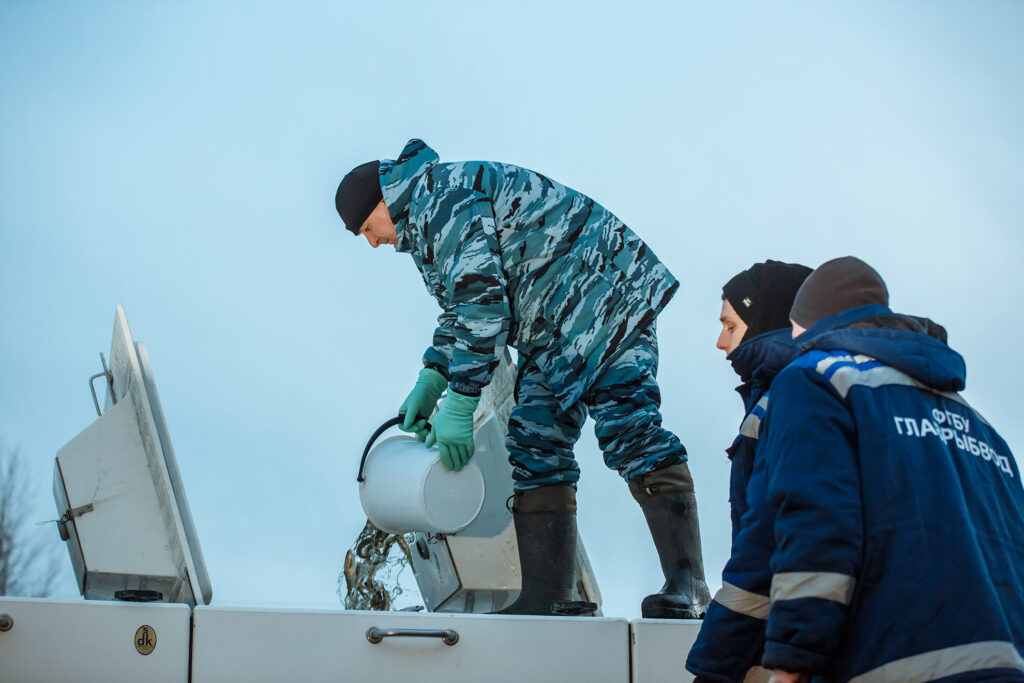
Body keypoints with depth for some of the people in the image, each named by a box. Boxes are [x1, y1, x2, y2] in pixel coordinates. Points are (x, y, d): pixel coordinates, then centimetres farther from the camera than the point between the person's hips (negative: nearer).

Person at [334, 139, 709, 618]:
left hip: (603, 294, -11)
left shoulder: (443, 196, -15)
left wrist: (459, 406, -18)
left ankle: (686, 590, -24)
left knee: (627, 431, -20)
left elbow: (481, 303, -22)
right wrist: (431, 380, 15)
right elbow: (459, 308, 28)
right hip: (554, 334, 11)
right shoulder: (425, 223, 19)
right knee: (532, 447, 2)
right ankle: (544, 600, 0)